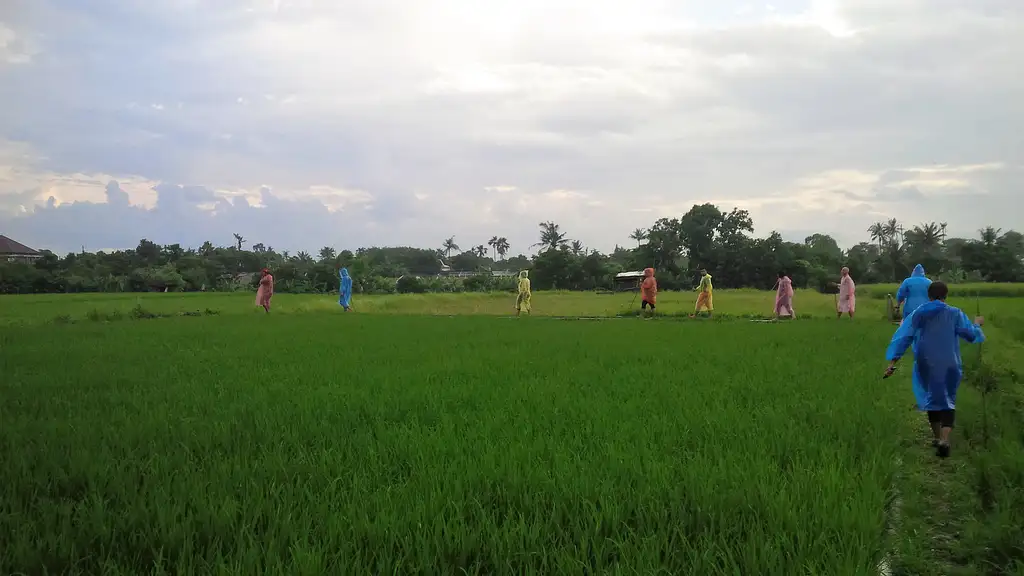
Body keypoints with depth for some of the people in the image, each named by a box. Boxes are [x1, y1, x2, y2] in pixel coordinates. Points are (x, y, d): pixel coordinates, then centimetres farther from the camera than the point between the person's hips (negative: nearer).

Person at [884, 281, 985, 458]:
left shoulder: (917, 314, -1)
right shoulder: (954, 314, -5)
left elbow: (903, 337, -5)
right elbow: (971, 335, -2)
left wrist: (893, 362, -7)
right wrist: (977, 324, 19)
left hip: (926, 365, 2)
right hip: (949, 364, -2)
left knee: (932, 397, 20)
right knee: (948, 399, 3)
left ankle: (936, 436, 32)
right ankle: (944, 440, -18)